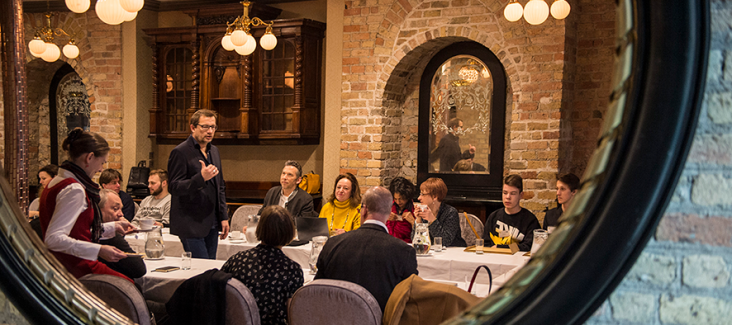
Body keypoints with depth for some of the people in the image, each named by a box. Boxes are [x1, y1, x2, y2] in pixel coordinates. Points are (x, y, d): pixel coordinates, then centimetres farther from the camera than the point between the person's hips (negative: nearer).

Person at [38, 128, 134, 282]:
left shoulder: (57, 182, 16)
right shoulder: (74, 190, -16)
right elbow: (54, 239, -24)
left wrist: (113, 227, 28)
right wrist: (98, 250, -27)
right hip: (76, 268, -10)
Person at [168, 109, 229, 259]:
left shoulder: (214, 151, 15)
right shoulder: (180, 152, -9)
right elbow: (174, 187, -14)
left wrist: (224, 217, 15)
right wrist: (201, 178, -28)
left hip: (212, 224, 7)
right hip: (191, 225, -7)